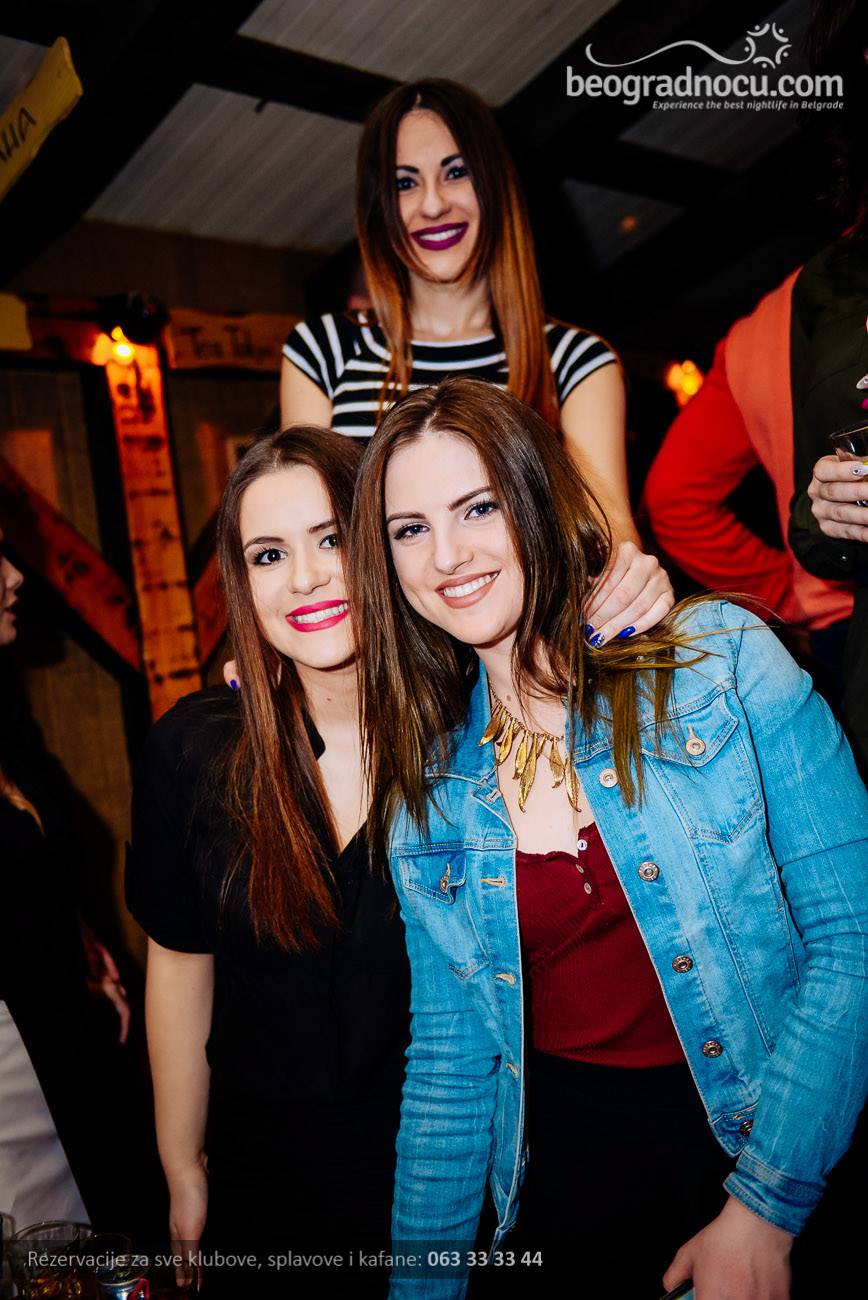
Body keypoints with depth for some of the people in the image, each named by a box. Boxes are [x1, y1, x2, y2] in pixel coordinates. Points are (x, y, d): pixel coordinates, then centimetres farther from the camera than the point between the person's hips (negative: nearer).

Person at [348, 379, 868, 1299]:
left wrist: (765, 1206, -14)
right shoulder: (423, 781, -3)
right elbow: (447, 1045, 2)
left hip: (781, 1147, -1)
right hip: (566, 1165, 2)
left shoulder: (720, 657, -13)